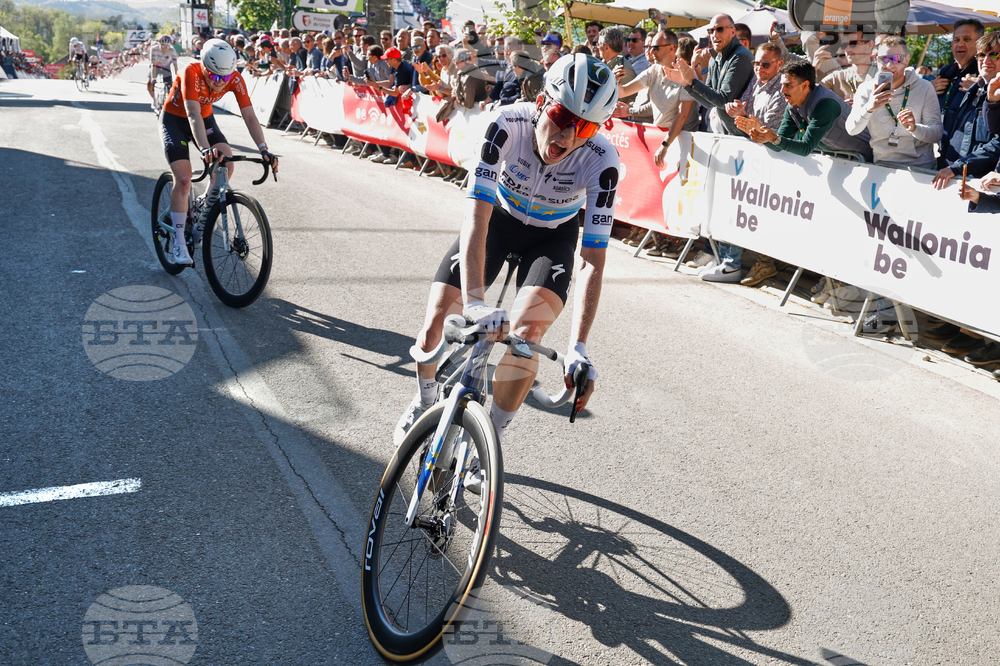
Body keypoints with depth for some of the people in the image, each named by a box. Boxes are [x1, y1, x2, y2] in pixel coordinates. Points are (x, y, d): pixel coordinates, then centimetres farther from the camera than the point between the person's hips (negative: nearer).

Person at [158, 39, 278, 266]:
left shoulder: (234, 78, -22)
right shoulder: (191, 73, -34)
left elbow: (249, 116, -26)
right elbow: (193, 115, -44)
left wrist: (264, 150, -40)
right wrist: (205, 149, -59)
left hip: (206, 119, 4)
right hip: (175, 120, -4)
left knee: (226, 165, -20)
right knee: (183, 180, -16)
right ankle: (178, 245, -7)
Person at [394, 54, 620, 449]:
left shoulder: (602, 160, -32)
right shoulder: (509, 124, -33)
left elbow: (593, 261, -32)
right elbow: (476, 217, -39)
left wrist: (578, 348, -43)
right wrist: (476, 303, -52)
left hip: (553, 235, 0)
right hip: (499, 217, 1)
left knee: (526, 335, -24)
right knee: (435, 327, -11)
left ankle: (490, 438, -1)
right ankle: (425, 402, 23)